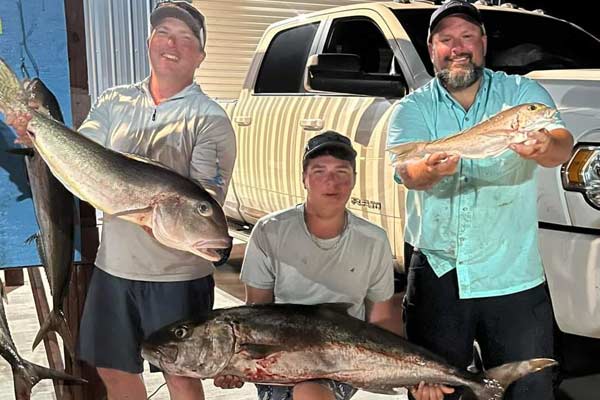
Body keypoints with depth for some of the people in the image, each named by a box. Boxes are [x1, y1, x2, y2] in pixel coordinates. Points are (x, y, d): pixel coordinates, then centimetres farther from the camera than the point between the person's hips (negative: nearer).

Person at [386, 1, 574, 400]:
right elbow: (406, 171, -16)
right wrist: (431, 169, -39)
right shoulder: (414, 107, 3)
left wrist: (543, 146, -39)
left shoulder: (521, 93, 3)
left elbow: (563, 146, -15)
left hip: (514, 277, 0)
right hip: (437, 274, 1)